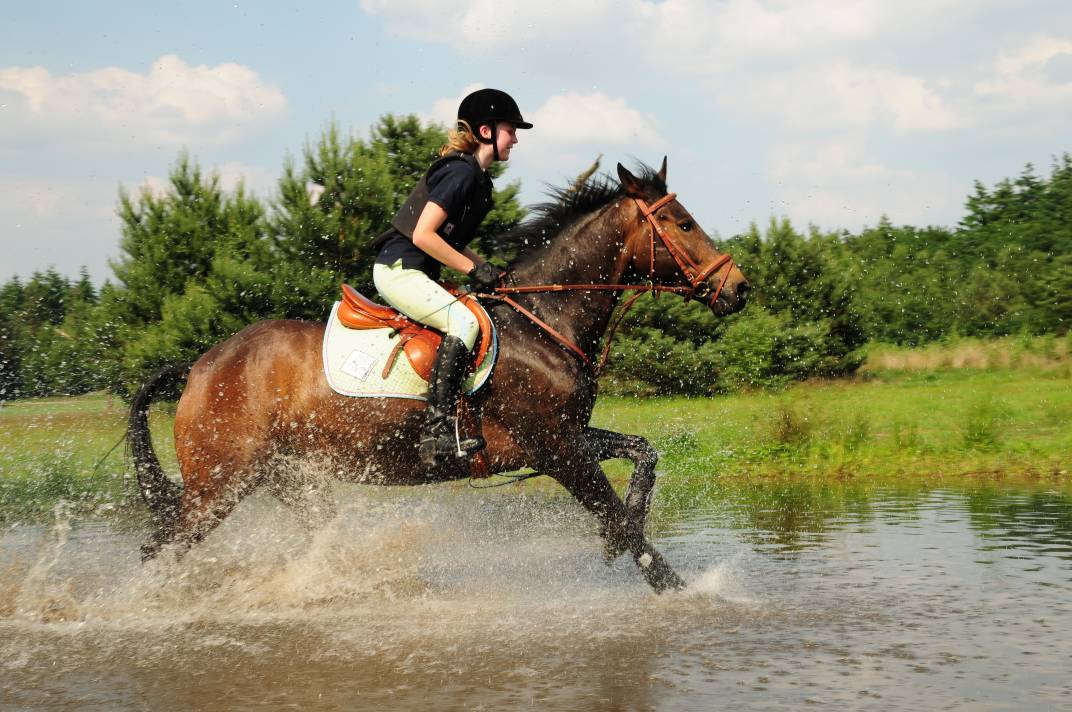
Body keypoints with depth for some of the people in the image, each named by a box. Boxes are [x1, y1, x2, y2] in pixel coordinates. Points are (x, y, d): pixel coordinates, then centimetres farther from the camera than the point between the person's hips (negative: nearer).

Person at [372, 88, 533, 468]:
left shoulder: (478, 178, 16)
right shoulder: (461, 172, -15)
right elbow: (422, 235, -22)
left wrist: (486, 269, 7)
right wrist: (473, 269, -17)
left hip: (415, 273, 11)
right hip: (399, 269, -11)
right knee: (464, 322, -29)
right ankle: (437, 431, -34)